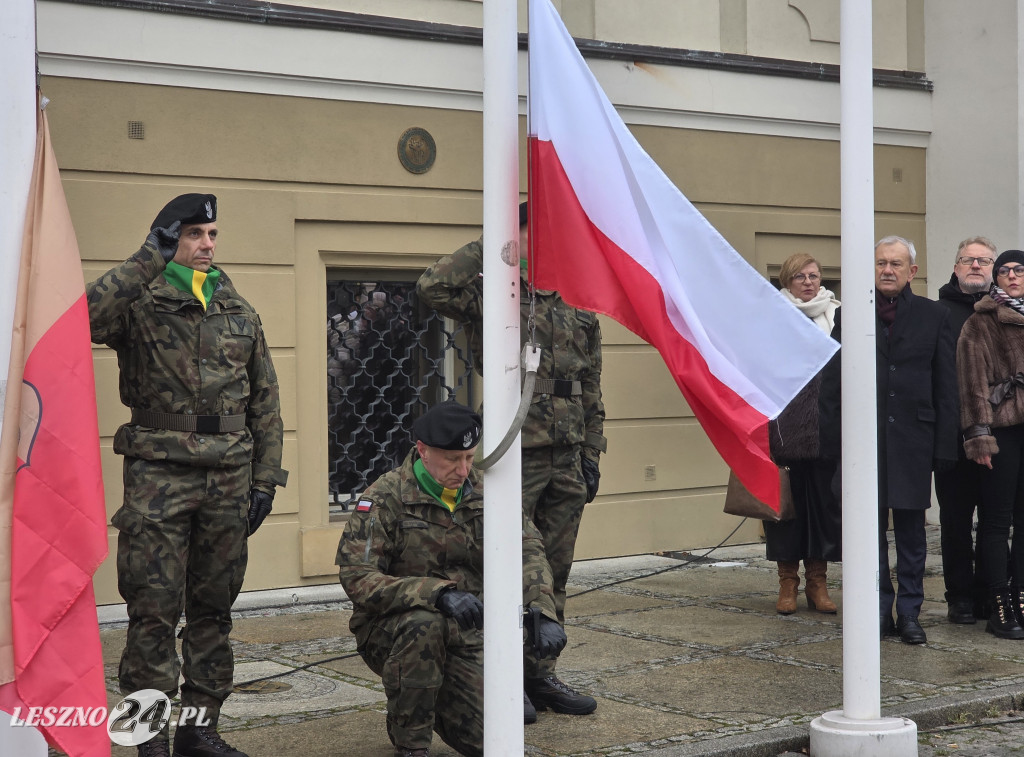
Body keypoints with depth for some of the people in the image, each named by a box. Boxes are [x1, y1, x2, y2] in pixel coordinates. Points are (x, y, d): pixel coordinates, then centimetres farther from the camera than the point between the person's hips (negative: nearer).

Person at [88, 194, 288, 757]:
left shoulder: (240, 314, 14)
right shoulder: (139, 305, 0)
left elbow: (265, 402, 15)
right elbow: (84, 314, -22)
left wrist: (265, 479, 8)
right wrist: (149, 259, -20)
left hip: (228, 478, 5)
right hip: (158, 476, -4)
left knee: (213, 607, 10)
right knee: (154, 610, -3)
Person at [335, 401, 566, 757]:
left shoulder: (483, 491, 1)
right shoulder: (384, 499, -15)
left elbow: (526, 549, -3)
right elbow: (358, 579, -24)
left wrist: (541, 611, -23)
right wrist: (439, 593, -35)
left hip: (464, 635, 4)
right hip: (389, 631, -4)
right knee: (423, 622, -39)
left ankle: (437, 700, 24)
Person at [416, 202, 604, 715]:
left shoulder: (580, 312, 15)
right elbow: (433, 287, -22)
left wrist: (591, 455, 14)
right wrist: (488, 245, -16)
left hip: (567, 462, 6)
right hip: (515, 458, -6)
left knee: (553, 572, 12)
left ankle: (540, 673, 22)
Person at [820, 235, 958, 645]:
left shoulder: (934, 316, 7)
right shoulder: (849, 315, 7)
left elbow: (946, 385, 5)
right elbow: (830, 383, 6)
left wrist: (945, 444, -2)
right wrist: (832, 439, -2)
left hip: (913, 438, 0)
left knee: (911, 531, 5)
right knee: (870, 530, 5)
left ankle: (909, 612, 14)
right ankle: (879, 611, 14)